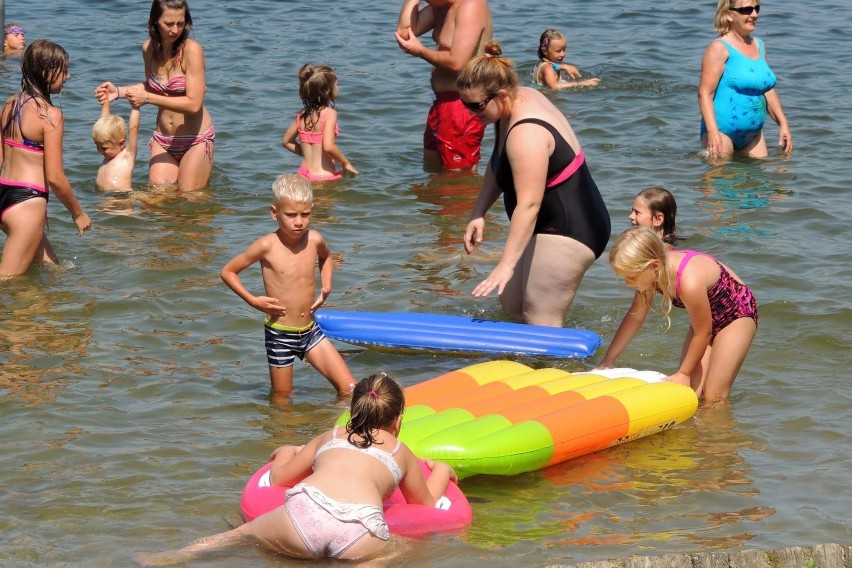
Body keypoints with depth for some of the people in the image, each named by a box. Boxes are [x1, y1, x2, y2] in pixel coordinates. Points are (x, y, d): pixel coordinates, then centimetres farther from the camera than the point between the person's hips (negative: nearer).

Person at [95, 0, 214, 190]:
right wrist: (119, 91, 3)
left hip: (195, 140, -5)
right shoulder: (149, 48, 0)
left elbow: (193, 103, -23)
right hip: (162, 139, 5)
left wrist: (147, 98, -23)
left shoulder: (191, 50, -19)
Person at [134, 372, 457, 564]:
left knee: (241, 535, 21)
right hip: (360, 535, -3)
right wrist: (440, 473, 61)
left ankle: (172, 557, 1)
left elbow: (278, 477, 41)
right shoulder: (402, 453, 30)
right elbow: (424, 504, 41)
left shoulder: (330, 437, 34)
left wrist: (288, 453, 64)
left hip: (304, 514, 3)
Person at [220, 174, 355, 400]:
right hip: (280, 334, -4)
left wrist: (326, 287, 11)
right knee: (282, 401, 10)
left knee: (350, 389, -3)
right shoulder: (267, 246, -15)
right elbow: (228, 272, -5)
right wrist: (253, 300, -12)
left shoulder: (314, 240, -2)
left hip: (310, 330, 4)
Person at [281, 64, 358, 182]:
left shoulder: (302, 114, 10)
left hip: (304, 174, 7)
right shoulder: (330, 113, -9)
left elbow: (286, 142, 21)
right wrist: (346, 163, -5)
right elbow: (328, 146, -20)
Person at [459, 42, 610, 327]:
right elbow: (498, 165, 18)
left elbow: (529, 204, -33)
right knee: (512, 304, 14)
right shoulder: (521, 98, 4)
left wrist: (506, 265, -37)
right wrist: (478, 214, 10)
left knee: (541, 322, -13)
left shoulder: (526, 134, -27)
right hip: (551, 227, 11)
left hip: (568, 233, -11)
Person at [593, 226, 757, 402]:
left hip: (738, 314, -7)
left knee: (714, 398, -8)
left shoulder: (689, 282, -41)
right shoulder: (652, 272, -19)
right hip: (707, 316, 7)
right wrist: (607, 361, 3)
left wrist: (683, 374, -13)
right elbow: (635, 316, -1)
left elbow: (703, 334, -26)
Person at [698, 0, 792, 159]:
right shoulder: (719, 48, -10)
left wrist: (783, 124, 14)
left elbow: (768, 90, 21)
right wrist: (713, 132, -25)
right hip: (722, 131, -7)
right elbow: (705, 93, -16)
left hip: (753, 133, 7)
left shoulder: (758, 45, 14)